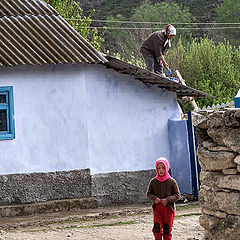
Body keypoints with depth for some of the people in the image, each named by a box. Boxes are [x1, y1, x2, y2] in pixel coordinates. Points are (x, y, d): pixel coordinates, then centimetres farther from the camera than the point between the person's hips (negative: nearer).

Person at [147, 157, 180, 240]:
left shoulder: (172, 181, -3)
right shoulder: (153, 181, 3)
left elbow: (177, 195, -1)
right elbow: (149, 193, 10)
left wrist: (168, 200, -17)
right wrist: (154, 198, -11)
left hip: (169, 208, -1)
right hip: (157, 208, 1)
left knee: (167, 229, 5)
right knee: (157, 227, -10)